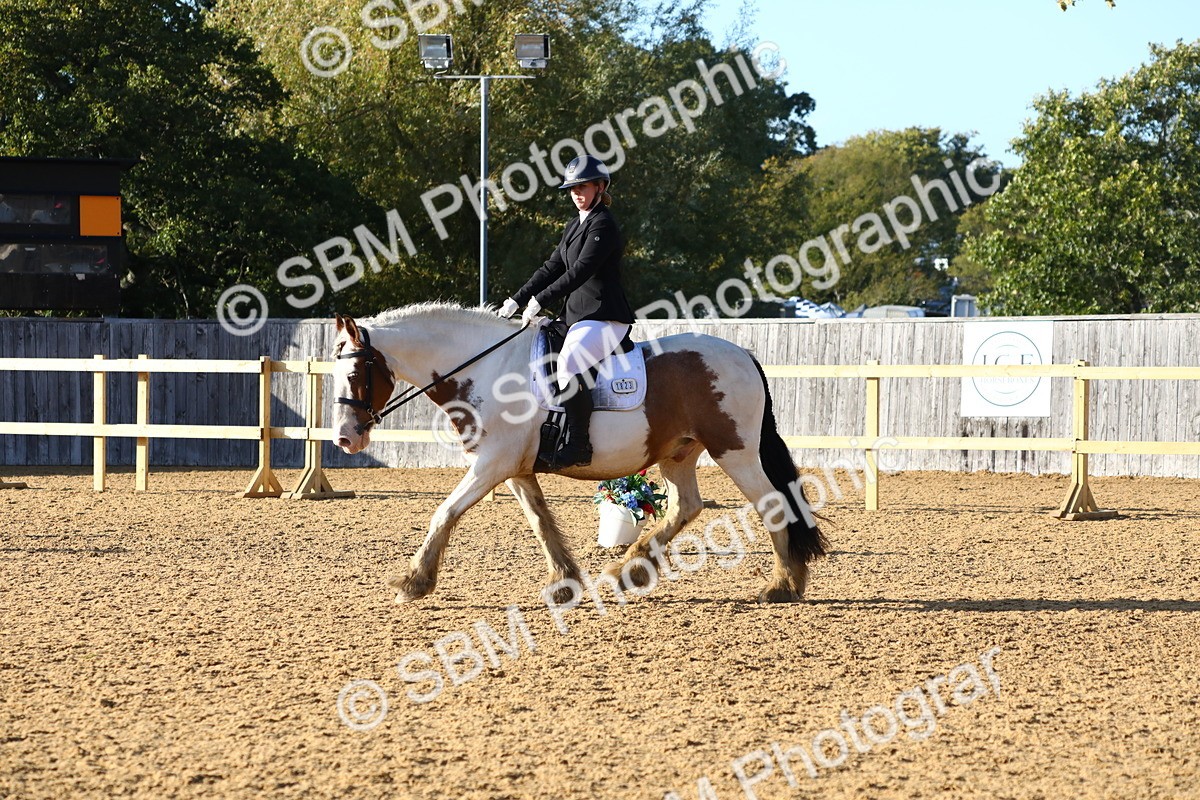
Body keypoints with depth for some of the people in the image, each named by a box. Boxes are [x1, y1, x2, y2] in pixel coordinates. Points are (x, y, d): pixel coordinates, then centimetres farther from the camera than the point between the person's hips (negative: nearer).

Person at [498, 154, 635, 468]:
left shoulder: (603, 225, -11)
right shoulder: (575, 226, 19)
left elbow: (580, 271, -19)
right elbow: (551, 268, 19)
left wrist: (539, 301, -21)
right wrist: (517, 300, 9)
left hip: (604, 318, -11)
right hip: (577, 316, 11)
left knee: (568, 362, -32)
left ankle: (579, 445, -29)